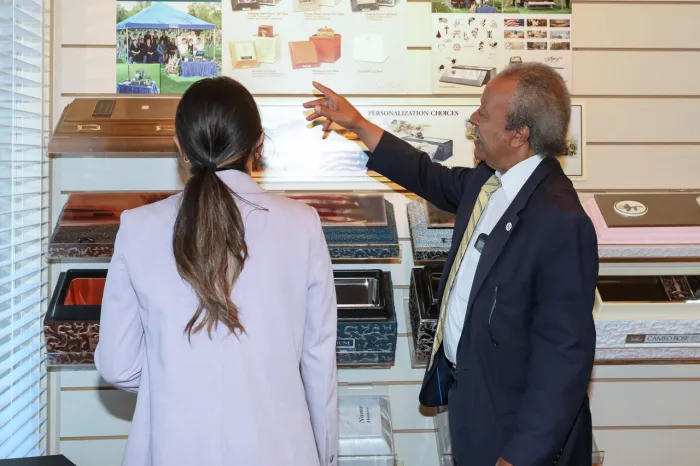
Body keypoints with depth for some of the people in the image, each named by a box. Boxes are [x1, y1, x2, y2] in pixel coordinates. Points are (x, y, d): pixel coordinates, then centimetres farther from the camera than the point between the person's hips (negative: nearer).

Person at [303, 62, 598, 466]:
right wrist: (357, 124, 21)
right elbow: (433, 179, 20)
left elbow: (564, 356, -27)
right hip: (466, 386, 8)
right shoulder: (488, 180, -2)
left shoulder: (561, 222, -28)